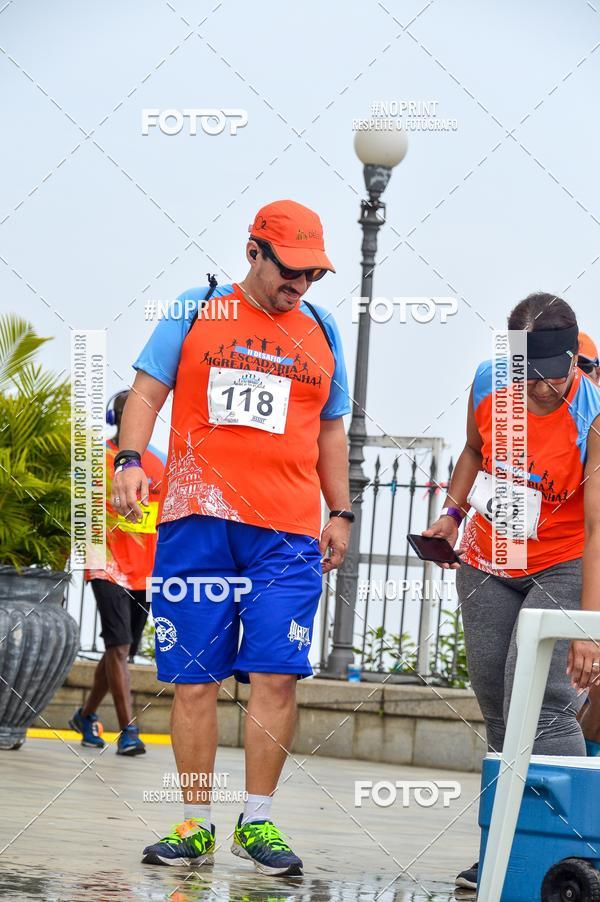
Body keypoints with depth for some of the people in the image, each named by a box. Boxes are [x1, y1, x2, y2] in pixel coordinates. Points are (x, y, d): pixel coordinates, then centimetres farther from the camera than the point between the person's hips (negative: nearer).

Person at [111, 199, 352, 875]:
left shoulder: (321, 331, 17)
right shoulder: (196, 312, 9)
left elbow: (331, 432, 23)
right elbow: (147, 391, 8)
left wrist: (340, 515, 18)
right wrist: (129, 459, -8)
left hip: (289, 532, 1)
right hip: (197, 519, -1)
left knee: (276, 675, -9)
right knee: (194, 677, -2)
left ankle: (257, 821, 0)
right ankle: (196, 825, 6)